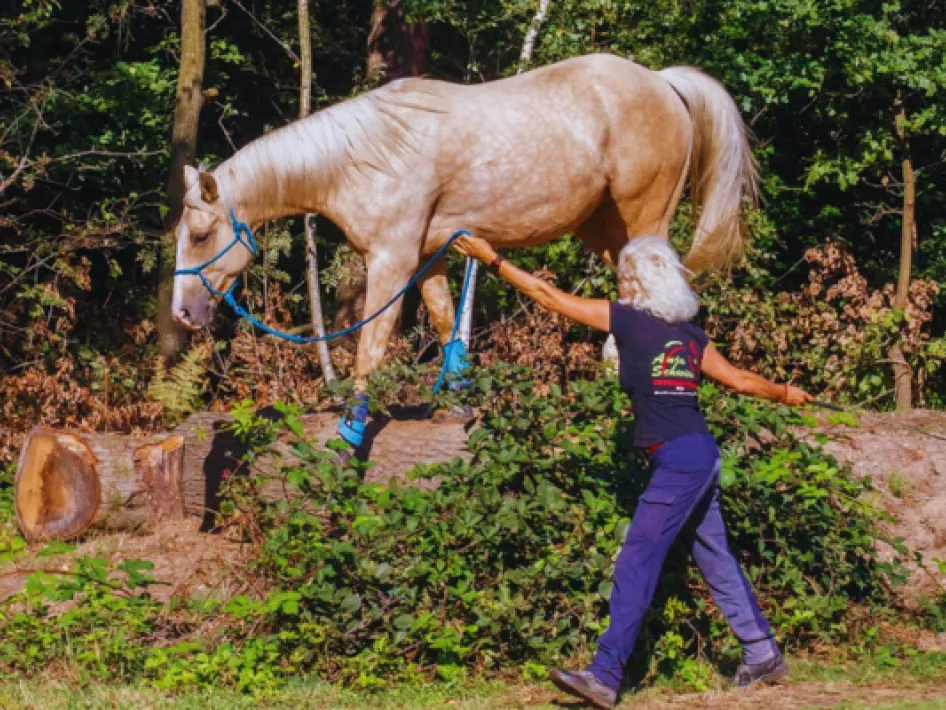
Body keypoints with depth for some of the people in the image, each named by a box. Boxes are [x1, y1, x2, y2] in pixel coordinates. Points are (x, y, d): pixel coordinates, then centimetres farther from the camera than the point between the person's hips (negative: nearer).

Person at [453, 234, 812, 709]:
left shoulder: (630, 320, -7)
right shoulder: (687, 332, 13)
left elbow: (550, 297, -3)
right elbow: (739, 379, 17)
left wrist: (493, 261, 2)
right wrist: (784, 394, 35)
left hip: (678, 458, -9)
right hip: (698, 456, 9)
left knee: (636, 563, -11)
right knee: (715, 560, 17)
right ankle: (763, 656, 26)